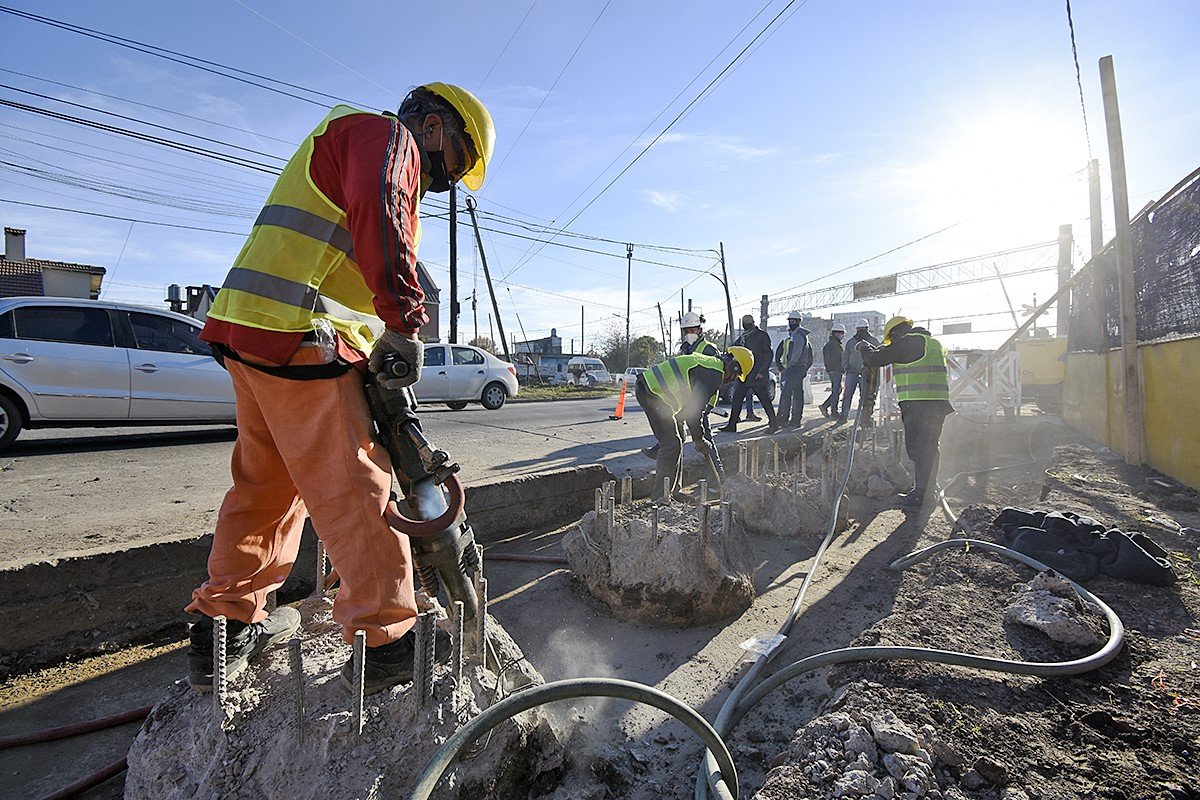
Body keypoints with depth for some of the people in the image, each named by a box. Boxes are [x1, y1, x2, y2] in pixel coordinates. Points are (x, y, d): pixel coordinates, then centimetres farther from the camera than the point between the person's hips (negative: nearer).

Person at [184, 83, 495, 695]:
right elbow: (378, 214, -24)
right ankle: (386, 644, 4)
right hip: (301, 338, -10)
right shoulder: (386, 134, 1)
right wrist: (404, 322, -23)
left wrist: (378, 351, 17)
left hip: (248, 333, 10)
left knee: (265, 482, 17)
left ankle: (223, 629, 29)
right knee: (355, 489, -6)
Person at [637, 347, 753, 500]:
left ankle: (672, 491, 23)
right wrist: (699, 440, -6)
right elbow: (694, 409, -18)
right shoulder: (714, 374, -13)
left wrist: (702, 433, 23)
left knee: (674, 442, 16)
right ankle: (660, 497, -2)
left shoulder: (709, 363, 20)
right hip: (652, 392, -11)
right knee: (671, 444, -8)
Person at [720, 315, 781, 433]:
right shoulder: (742, 338, 15)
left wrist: (762, 371, -16)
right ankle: (731, 425, 10)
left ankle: (774, 423, 12)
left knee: (764, 399, -1)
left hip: (757, 375, -7)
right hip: (744, 375, 7)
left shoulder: (762, 335, -4)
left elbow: (769, 354, -8)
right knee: (737, 398, 5)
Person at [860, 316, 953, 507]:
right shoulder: (934, 342, 21)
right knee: (930, 446, 18)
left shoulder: (907, 342, -8)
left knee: (918, 447, -4)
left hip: (918, 404, -9)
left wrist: (865, 349, 12)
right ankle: (931, 487, 30)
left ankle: (921, 493, -1)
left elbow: (876, 359, -8)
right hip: (939, 403, 9)